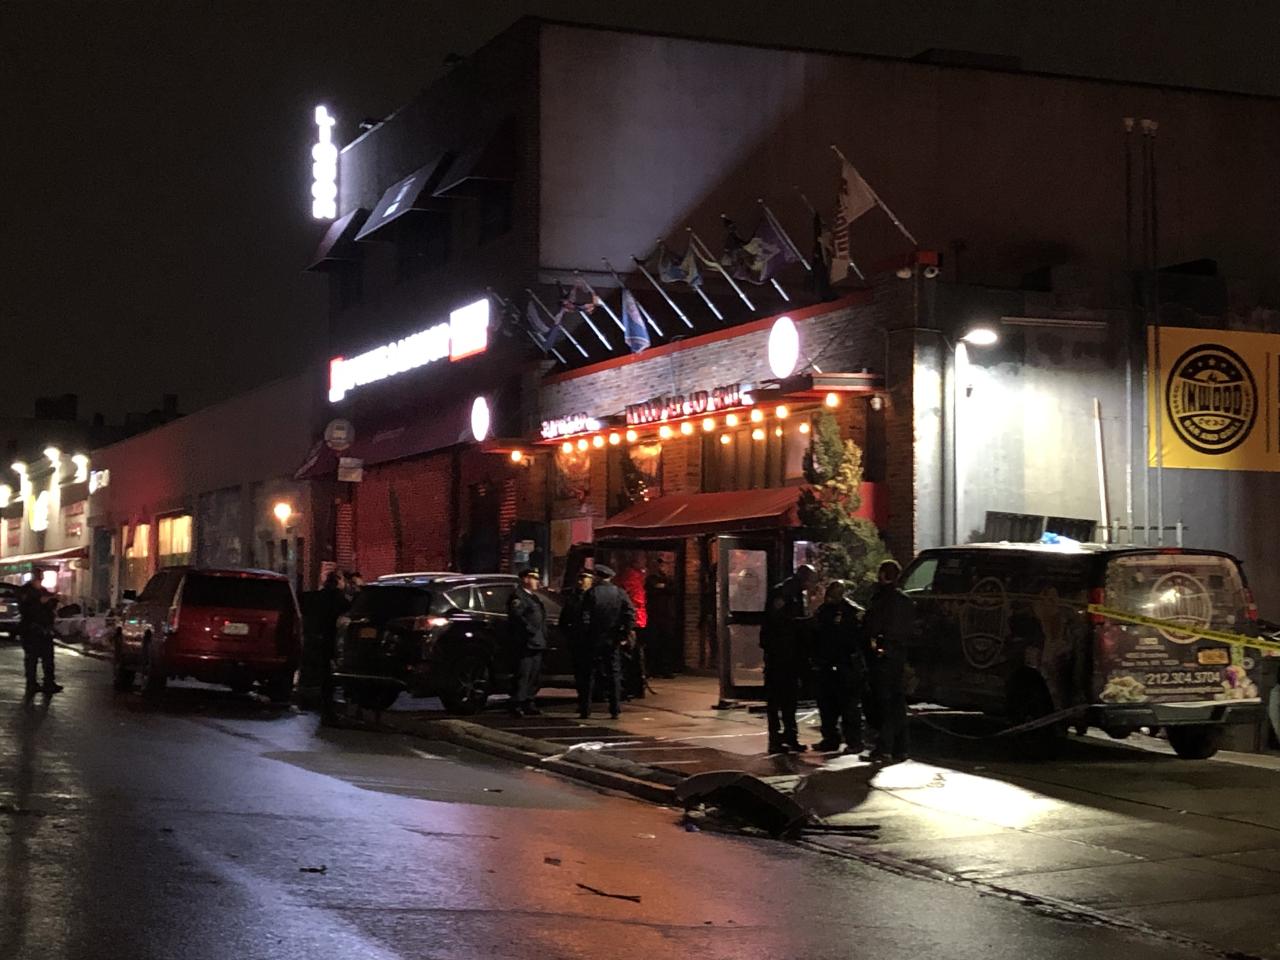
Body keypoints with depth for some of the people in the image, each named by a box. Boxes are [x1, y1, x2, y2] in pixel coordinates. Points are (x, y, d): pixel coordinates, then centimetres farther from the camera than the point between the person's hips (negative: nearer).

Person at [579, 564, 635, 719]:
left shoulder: (592, 593, -6)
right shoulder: (620, 593, 1)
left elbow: (585, 617, -10)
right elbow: (631, 614, -8)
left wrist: (586, 635, 0)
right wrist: (625, 633, -2)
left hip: (595, 640, -2)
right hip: (614, 640, 2)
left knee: (590, 673, 6)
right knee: (614, 674, 7)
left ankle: (586, 708, 6)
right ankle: (615, 710, 4)